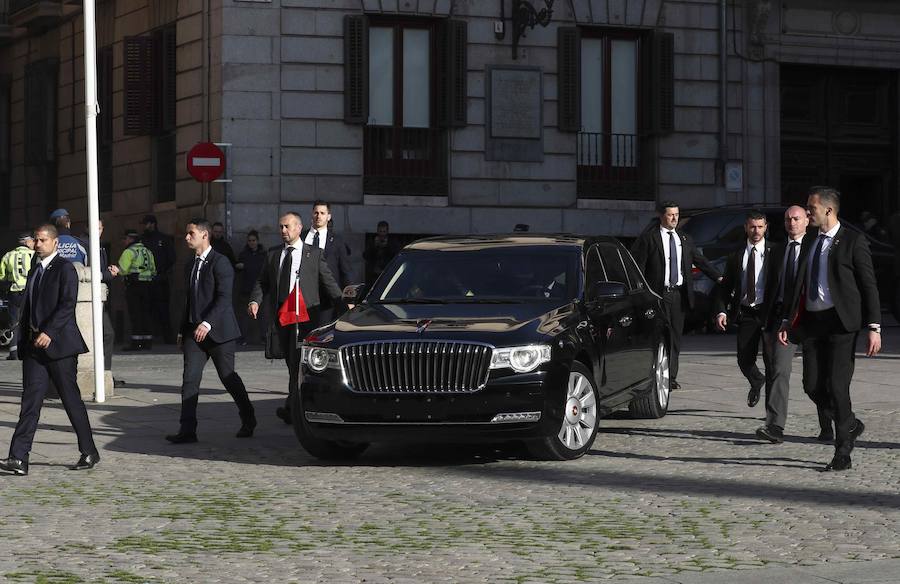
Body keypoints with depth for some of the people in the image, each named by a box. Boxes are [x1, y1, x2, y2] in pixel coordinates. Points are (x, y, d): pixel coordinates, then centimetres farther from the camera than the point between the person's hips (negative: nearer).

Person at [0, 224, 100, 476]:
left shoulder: (65, 268, -6)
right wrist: (24, 339, 13)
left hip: (58, 342, -7)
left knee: (71, 399, 1)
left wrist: (49, 332, -24)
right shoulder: (35, 271, 18)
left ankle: (89, 453, 13)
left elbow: (67, 304, -16)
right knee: (30, 400, -2)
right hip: (34, 343, 7)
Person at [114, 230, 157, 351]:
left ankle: (136, 342, -8)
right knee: (145, 313, 11)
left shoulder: (129, 251, -8)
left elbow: (122, 269, -16)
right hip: (147, 285, 7)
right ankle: (147, 341, 11)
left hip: (134, 285, -7)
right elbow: (153, 270, 16)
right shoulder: (147, 251, 16)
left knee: (135, 314, -5)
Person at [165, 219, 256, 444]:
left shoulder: (220, 262, -10)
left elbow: (224, 298, -19)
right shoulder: (190, 265, 16)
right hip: (195, 331, 7)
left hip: (218, 330, -7)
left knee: (228, 376, 3)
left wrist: (207, 324, -28)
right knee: (190, 378, -5)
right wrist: (182, 330, 19)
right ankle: (187, 430, -8)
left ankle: (248, 419, 24)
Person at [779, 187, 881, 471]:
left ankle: (842, 453, 1)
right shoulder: (810, 243, 16)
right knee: (813, 385, 2)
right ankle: (850, 426, 26)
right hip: (812, 321, 6)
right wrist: (788, 321, 12)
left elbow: (869, 285, -5)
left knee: (837, 386, -8)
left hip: (841, 321, -6)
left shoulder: (853, 241, -3)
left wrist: (874, 327, -12)